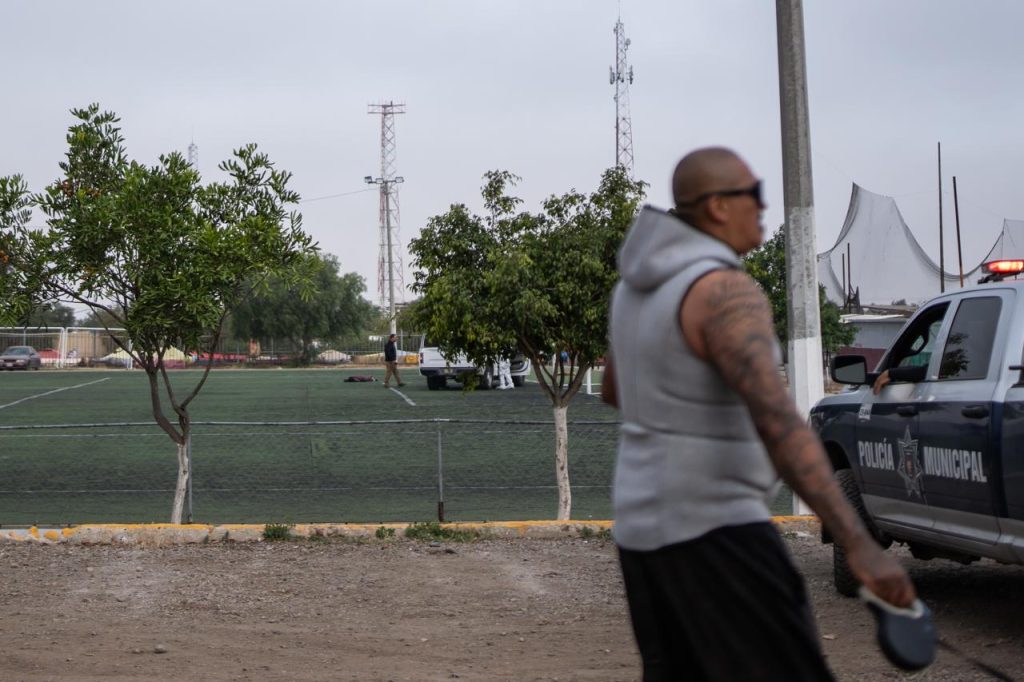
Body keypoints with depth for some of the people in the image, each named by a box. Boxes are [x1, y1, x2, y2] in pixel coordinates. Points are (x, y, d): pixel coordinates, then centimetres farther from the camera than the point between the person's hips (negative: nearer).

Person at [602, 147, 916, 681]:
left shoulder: (641, 286, 9)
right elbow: (777, 420, -32)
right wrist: (859, 546, -37)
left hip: (648, 520, 9)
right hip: (711, 528, -9)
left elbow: (614, 390, 25)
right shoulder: (727, 292, -20)